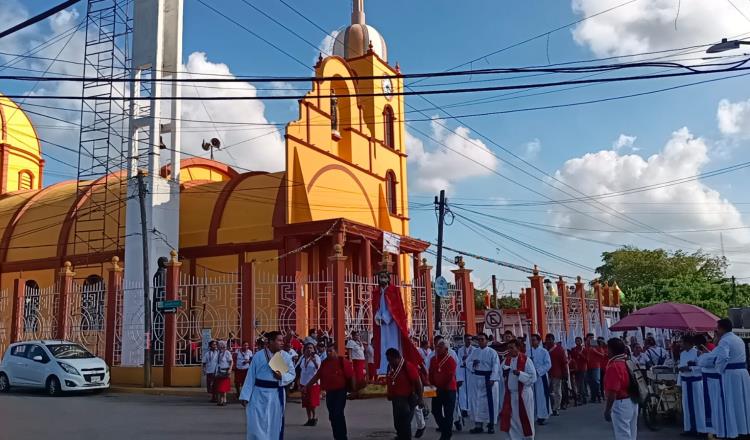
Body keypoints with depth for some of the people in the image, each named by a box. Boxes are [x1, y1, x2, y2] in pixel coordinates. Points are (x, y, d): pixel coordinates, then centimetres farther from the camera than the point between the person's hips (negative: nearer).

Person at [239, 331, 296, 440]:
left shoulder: (286, 356, 0)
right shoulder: (258, 356, -4)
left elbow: (292, 374, 2)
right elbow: (250, 377, -2)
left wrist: (282, 377, -20)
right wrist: (245, 396, -5)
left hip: (276, 395, 2)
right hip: (259, 394, -2)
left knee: (274, 425, 10)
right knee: (256, 425, -2)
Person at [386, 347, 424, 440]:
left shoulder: (408, 366, -19)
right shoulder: (390, 367, 3)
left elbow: (418, 382, -18)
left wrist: (420, 398, -19)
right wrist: (390, 394, 18)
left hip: (407, 399, -7)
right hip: (395, 399, 8)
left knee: (405, 423, -6)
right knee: (397, 423, 17)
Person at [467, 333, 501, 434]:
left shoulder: (492, 352, -5)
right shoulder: (474, 352, 10)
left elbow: (496, 367, -11)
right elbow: (468, 362, 10)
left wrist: (492, 379, -21)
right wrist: (472, 364, -13)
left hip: (488, 378, -5)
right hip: (476, 379, 5)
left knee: (489, 402, -1)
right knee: (477, 401, 7)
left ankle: (491, 425, 11)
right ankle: (478, 424, 15)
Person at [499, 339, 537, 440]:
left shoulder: (526, 360, -11)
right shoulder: (506, 360, 6)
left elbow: (533, 377, -14)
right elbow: (501, 376, 14)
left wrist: (519, 373, -25)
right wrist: (504, 374, -8)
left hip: (523, 394, -5)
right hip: (509, 394, 5)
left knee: (524, 419, 7)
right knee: (509, 419, 6)